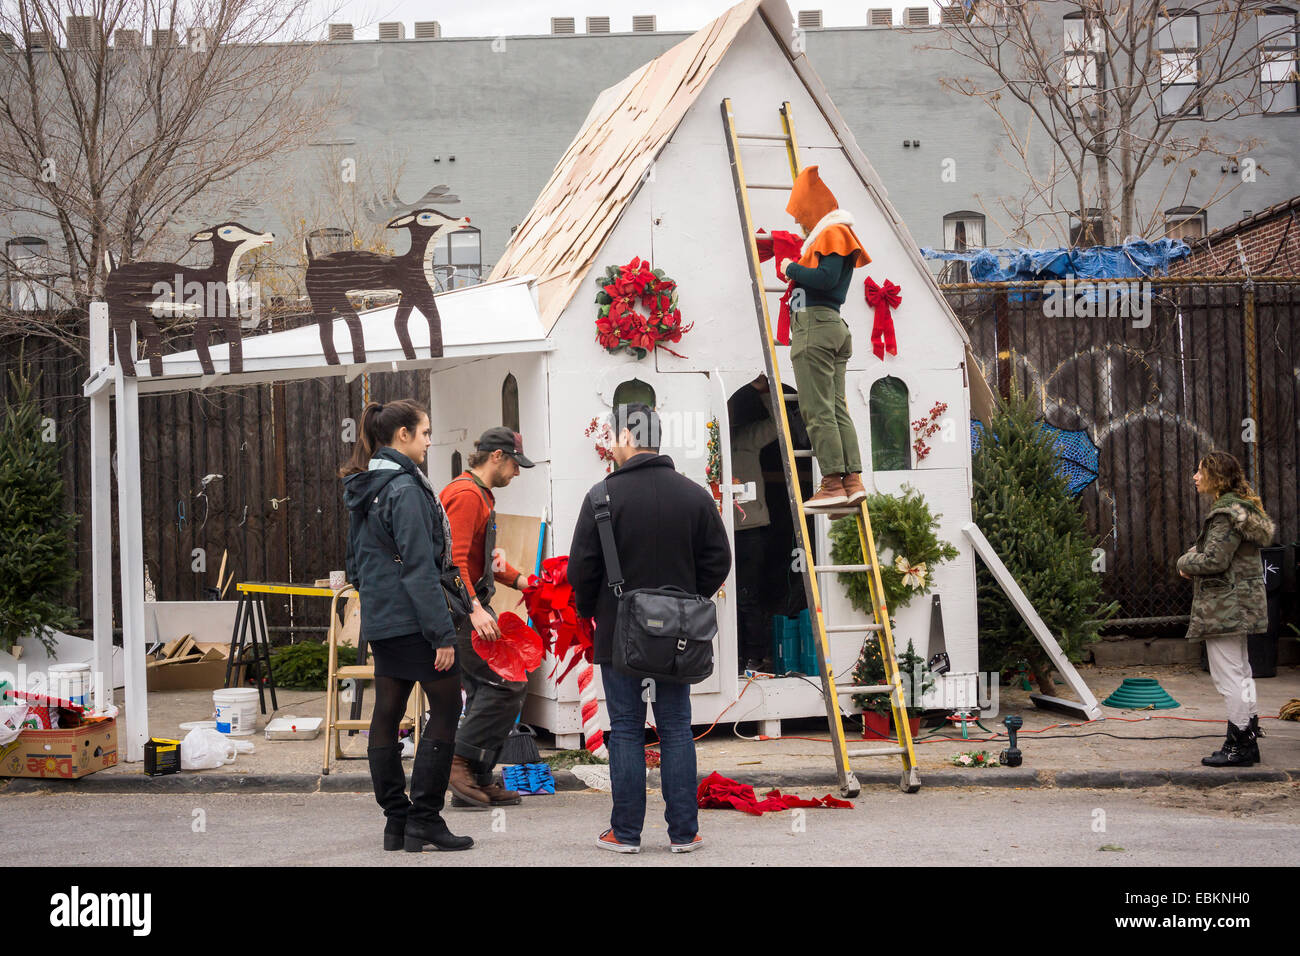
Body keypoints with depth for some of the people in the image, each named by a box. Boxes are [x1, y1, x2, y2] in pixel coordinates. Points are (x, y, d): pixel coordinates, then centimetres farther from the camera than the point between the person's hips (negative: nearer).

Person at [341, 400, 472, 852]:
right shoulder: (405, 488, -16)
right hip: (412, 620, -9)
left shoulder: (363, 488, 13)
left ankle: (396, 819, 13)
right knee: (446, 707, -1)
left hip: (379, 619, 9)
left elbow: (355, 560, 20)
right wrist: (443, 632, -19)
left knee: (387, 713, 9)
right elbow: (419, 567, -19)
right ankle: (424, 817, -3)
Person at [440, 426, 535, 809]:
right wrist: (475, 609, -30)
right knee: (508, 683, -13)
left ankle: (477, 780, 13)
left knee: (485, 690, 10)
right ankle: (461, 760, -10)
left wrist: (521, 581, 20)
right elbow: (453, 559, -23)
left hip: (470, 606, 11)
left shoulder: (480, 495, 21)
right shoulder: (466, 495, -13)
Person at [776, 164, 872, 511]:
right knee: (837, 408, 7)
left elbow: (825, 278, -20)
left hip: (815, 323, -10)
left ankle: (833, 483, -13)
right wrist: (796, 271, 13)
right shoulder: (834, 234, 24)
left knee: (818, 410, -11)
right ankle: (853, 480, 3)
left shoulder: (832, 232, -7)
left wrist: (791, 269, -7)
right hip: (833, 324, 10)